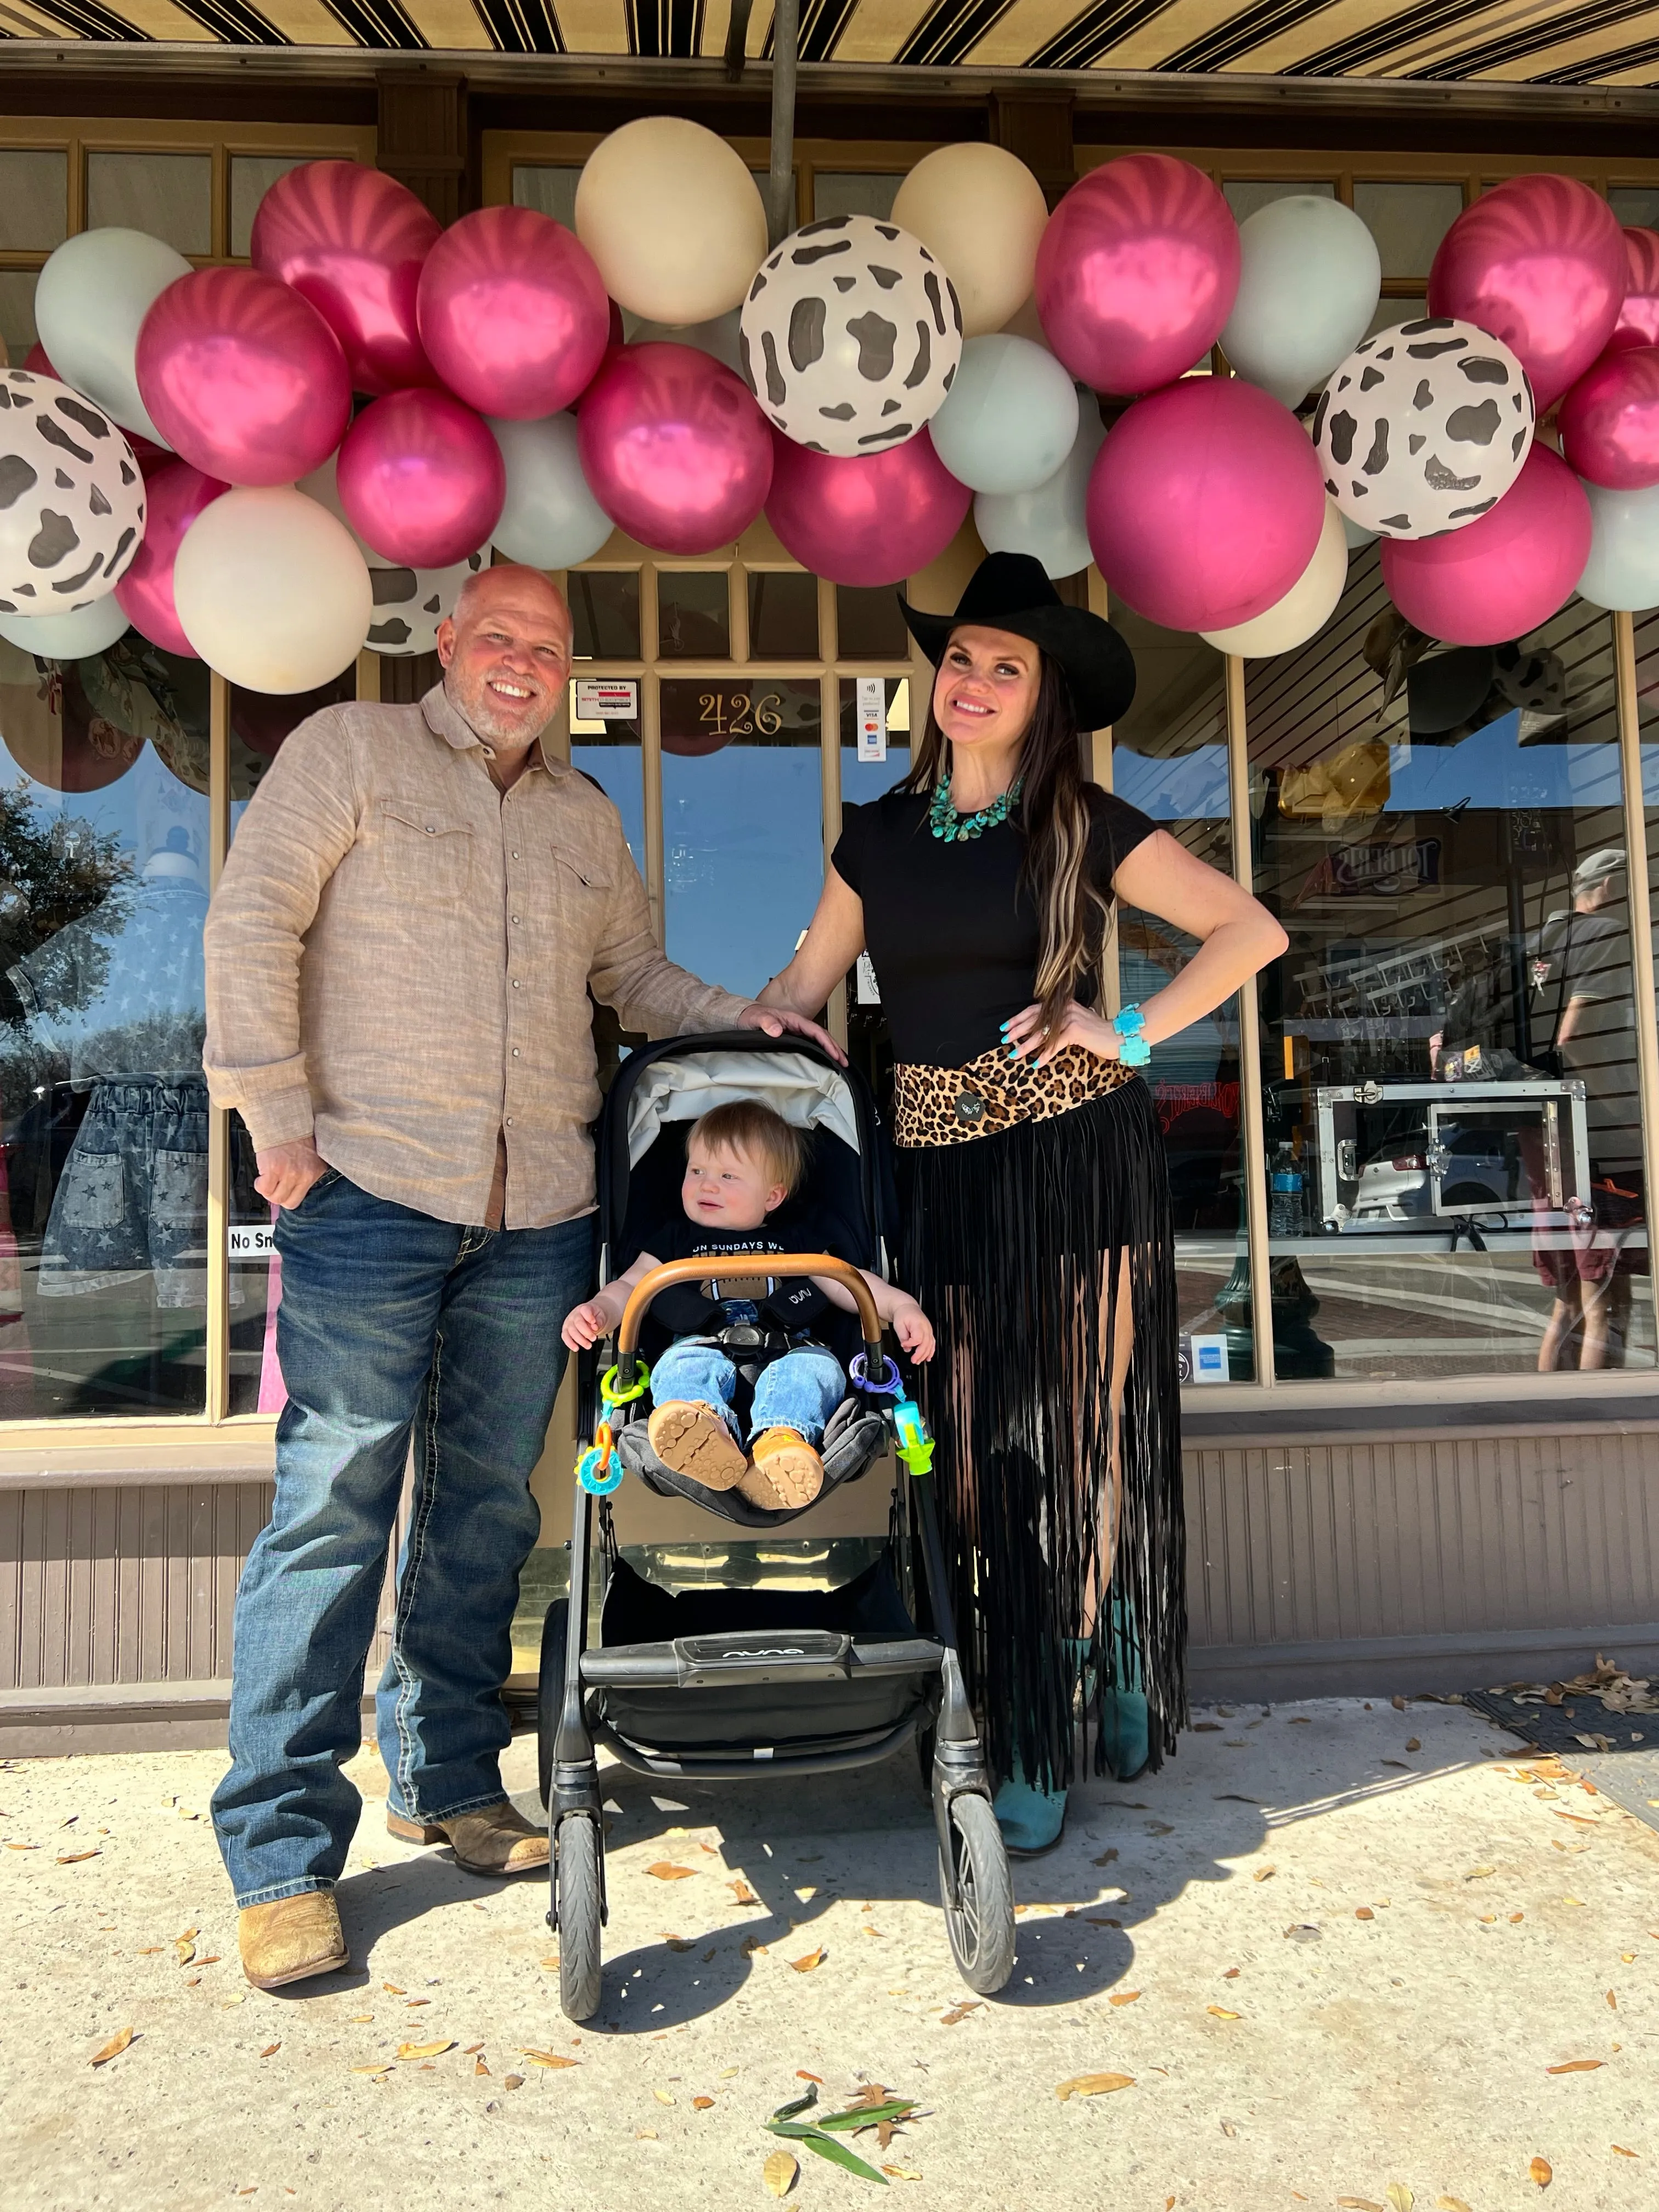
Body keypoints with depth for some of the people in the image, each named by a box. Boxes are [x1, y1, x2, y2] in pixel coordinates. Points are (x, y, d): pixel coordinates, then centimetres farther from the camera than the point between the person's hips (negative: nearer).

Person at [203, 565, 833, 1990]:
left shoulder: (585, 818, 20)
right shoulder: (350, 752, 5)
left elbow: (632, 975, 29)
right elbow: (252, 926, -2)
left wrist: (744, 1019, 14)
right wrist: (279, 1119, -8)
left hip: (538, 1213, 5)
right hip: (370, 1190, -4)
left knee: (487, 1509, 10)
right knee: (334, 1508, -5)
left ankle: (449, 1780, 25)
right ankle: (284, 1850, 5)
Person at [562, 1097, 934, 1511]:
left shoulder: (795, 1237, 22)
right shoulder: (677, 1239, 23)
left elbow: (849, 1283, 18)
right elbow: (630, 1286, 18)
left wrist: (901, 1305, 0)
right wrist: (598, 1312, -5)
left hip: (785, 1350, 0)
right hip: (706, 1346, 0)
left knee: (814, 1366, -32)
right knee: (683, 1365, -33)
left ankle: (782, 1438, -60)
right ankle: (704, 1424, -66)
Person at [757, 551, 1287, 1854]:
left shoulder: (1083, 826, 2)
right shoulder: (881, 833, 13)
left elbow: (1253, 931, 2)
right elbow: (802, 988, 16)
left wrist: (1134, 1034, -7)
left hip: (1079, 1149, -2)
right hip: (940, 1163, 3)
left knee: (1082, 1432, 3)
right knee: (969, 1448, 2)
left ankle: (1102, 1659, 23)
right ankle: (1020, 1739, 17)